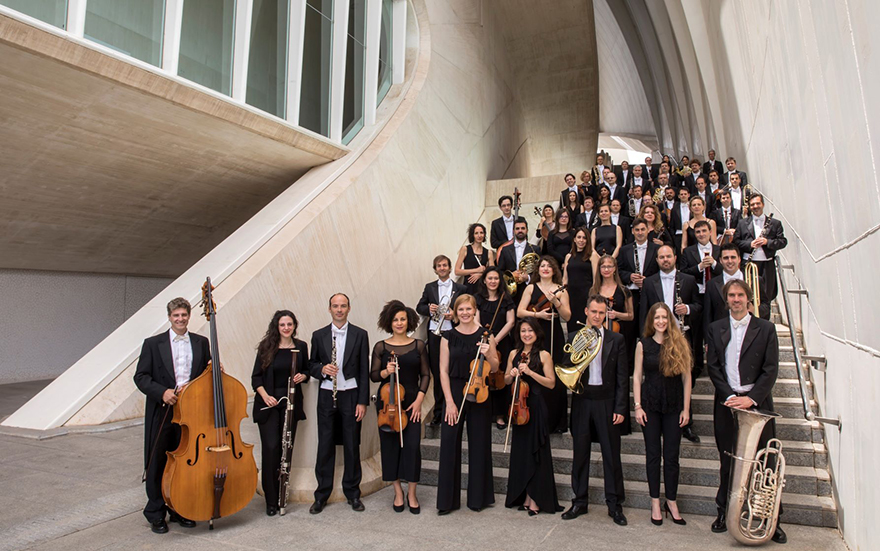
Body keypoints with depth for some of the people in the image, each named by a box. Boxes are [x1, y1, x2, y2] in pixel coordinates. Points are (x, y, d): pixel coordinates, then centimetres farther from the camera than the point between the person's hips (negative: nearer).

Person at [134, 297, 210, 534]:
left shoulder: (201, 343, 7)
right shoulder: (153, 344, 1)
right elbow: (140, 376, -3)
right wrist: (162, 392, -17)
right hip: (162, 413, -2)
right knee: (157, 464, 6)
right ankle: (156, 514, 21)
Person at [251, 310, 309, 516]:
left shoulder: (301, 346, 5)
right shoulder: (267, 347, -2)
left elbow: (306, 371, 15)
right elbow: (256, 377, 0)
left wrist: (303, 376, -8)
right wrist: (265, 396, -14)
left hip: (291, 403, 2)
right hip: (268, 404, -2)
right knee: (271, 448, -7)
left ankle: (281, 495, 19)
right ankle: (271, 501, 4)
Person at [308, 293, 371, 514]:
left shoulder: (360, 335, 1)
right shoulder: (319, 335, 5)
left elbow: (364, 370, 0)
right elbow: (312, 365, 11)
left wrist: (362, 401, -5)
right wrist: (322, 369, -13)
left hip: (351, 396, -1)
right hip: (327, 396, 1)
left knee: (352, 445, 7)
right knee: (325, 445, 6)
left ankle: (352, 493, 22)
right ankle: (322, 494, 20)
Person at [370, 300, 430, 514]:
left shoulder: (418, 345, 2)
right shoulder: (381, 347, 1)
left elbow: (425, 375, 4)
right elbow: (373, 376, 4)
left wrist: (419, 400, -6)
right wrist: (386, 371, -17)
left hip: (412, 402, 0)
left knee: (412, 446, -4)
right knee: (390, 445, 6)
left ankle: (411, 494, 14)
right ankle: (398, 492, 23)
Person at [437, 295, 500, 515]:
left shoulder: (485, 335, 2)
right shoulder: (448, 337, 3)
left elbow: (494, 368, 5)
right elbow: (444, 370, 0)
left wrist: (488, 354, -16)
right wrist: (449, 401, -7)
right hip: (454, 392, 0)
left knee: (479, 443, 7)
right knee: (449, 442, -2)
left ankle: (478, 497, 23)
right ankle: (448, 499, 12)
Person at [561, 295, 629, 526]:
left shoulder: (616, 339, 2)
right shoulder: (573, 338, 5)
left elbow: (622, 376, 1)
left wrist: (620, 408, -5)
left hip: (606, 402, -1)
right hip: (581, 401, 1)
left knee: (611, 454, 5)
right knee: (580, 454, 9)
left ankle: (615, 504, 19)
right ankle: (580, 501, 23)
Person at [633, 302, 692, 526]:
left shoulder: (679, 343, -1)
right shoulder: (643, 344, 0)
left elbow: (686, 377, 1)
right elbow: (637, 376, 1)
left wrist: (686, 408, -3)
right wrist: (637, 406, -5)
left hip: (674, 405, 0)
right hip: (650, 404, 0)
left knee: (672, 455, 6)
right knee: (653, 454, 7)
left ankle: (671, 501, 21)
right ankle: (655, 502, 18)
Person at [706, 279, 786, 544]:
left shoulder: (765, 329, 2)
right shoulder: (716, 329, 8)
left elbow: (771, 369, -3)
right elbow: (713, 367, 4)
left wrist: (751, 397, -13)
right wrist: (728, 396, -9)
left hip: (757, 402, -1)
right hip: (727, 402, 2)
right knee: (728, 460, 9)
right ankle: (724, 511, 20)